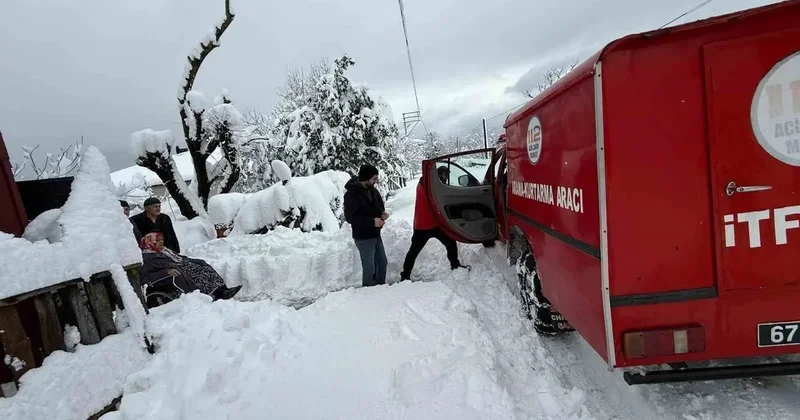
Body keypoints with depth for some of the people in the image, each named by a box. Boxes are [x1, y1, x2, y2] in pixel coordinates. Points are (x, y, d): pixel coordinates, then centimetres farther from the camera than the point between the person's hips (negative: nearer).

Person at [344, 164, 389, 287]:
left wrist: (382, 213, -8)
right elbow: (350, 217, -21)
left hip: (375, 234, 8)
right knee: (369, 268, 0)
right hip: (363, 237, -8)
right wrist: (372, 221, -24)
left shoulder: (371, 189, 2)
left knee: (382, 262, 18)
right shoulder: (351, 194, -20)